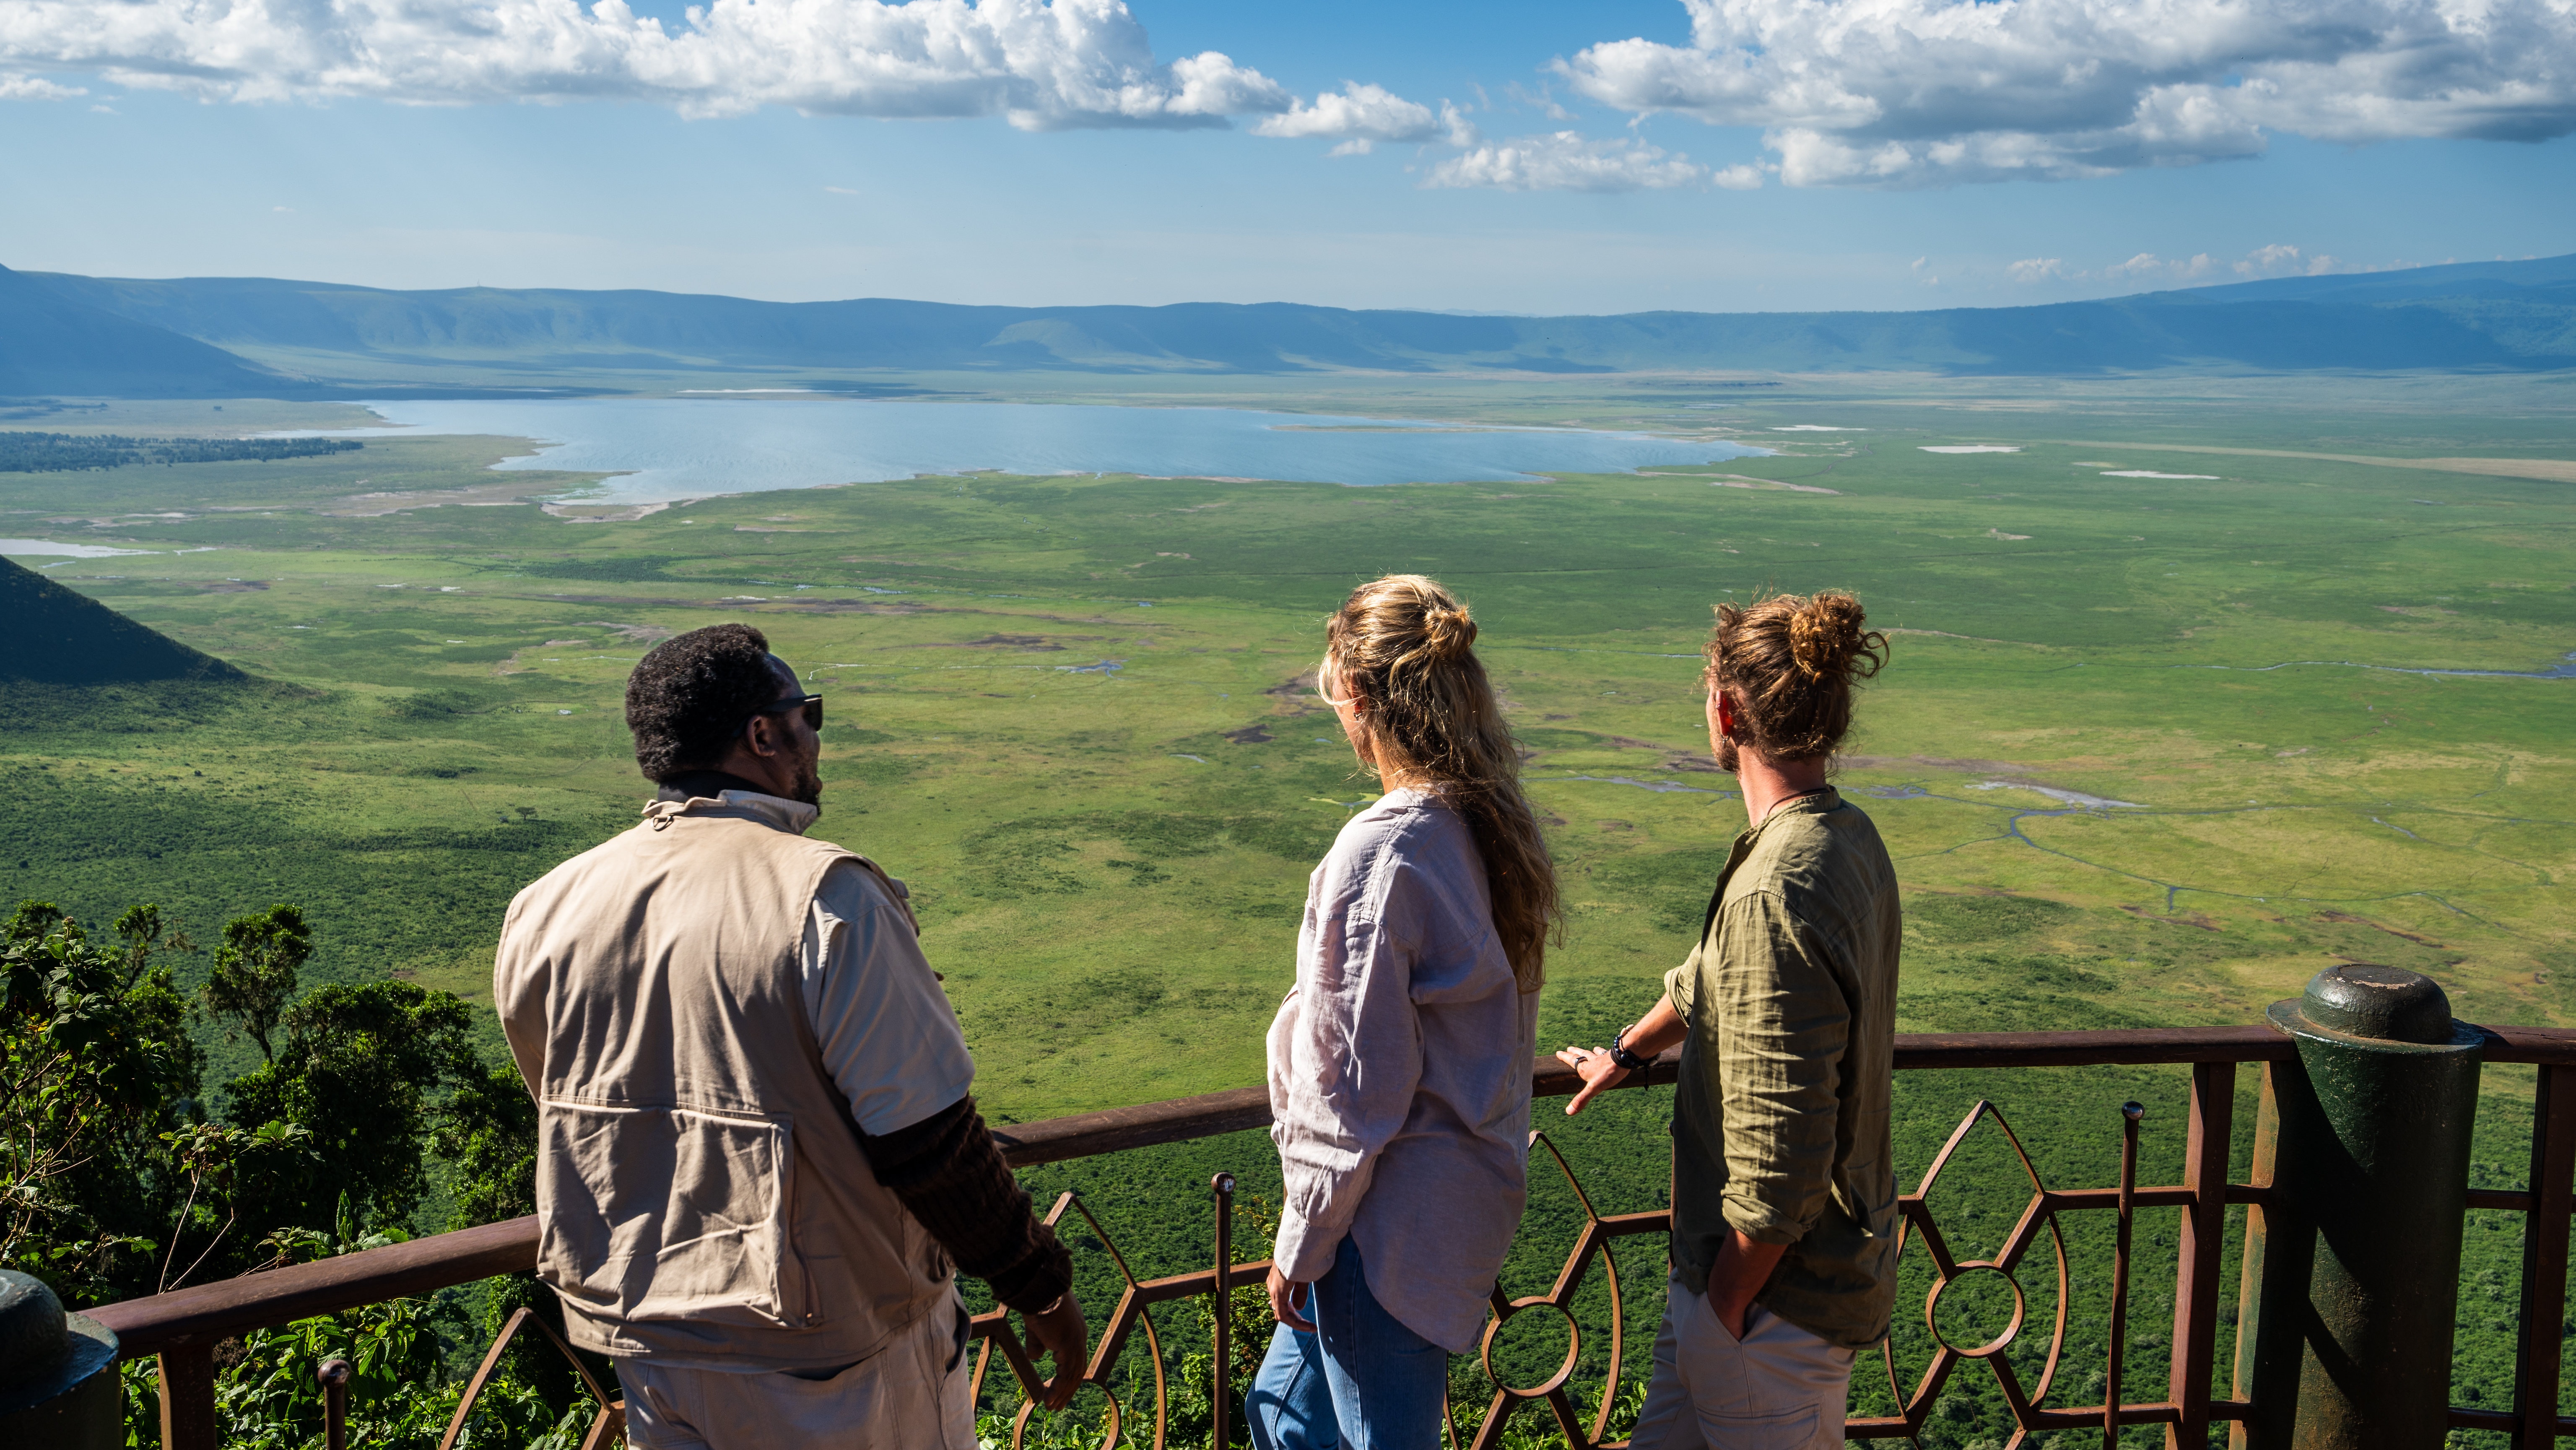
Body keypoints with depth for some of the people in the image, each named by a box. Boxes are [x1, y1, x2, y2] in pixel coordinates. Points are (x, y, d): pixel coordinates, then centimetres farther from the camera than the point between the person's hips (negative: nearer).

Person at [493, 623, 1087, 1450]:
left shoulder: (544, 914, -3)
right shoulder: (825, 900, -22)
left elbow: (572, 1115, 11)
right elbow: (927, 1142, -22)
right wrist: (1042, 1288, -8)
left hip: (643, 1345, 6)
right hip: (829, 1364, -5)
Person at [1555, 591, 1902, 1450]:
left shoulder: (1775, 894, -30)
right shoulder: (1848, 838, 2)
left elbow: (1780, 1160, -28)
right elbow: (1711, 979, 21)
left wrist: (1727, 1300, -14)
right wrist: (1627, 1053, 36)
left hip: (1779, 1292, -9)